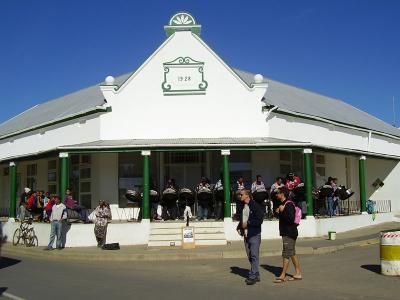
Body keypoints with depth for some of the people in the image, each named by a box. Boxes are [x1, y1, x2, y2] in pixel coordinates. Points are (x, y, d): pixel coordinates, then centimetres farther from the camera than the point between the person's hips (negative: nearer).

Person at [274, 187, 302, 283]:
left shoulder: (289, 204, -17)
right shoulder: (283, 204, 15)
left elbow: (291, 219, -25)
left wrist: (282, 211, -22)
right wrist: (279, 212, 6)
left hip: (289, 233, -10)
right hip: (287, 232, 10)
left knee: (286, 254, -6)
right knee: (292, 253, 14)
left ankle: (283, 276, -2)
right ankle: (298, 273, 20)